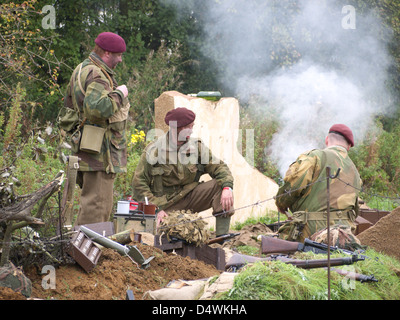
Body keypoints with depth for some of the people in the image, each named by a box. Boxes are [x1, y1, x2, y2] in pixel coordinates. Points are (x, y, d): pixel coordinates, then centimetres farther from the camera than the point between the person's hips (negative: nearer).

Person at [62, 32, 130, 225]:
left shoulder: (81, 70, 19)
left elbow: (68, 104, 29)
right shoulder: (97, 75, -17)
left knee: (104, 205, 17)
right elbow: (97, 108, -32)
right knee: (96, 203, -10)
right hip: (100, 151, -11)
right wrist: (119, 94, -18)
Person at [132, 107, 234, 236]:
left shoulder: (197, 147, 3)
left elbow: (219, 167, 0)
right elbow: (139, 183, -7)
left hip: (190, 198, 4)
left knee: (220, 185, -18)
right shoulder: (154, 150, -8)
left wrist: (227, 187, -22)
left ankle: (222, 236, -21)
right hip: (167, 205, -4)